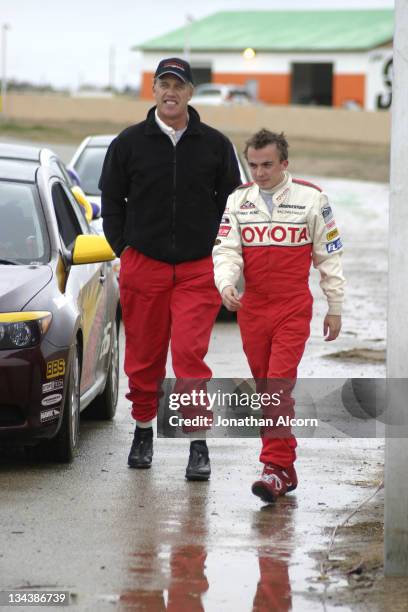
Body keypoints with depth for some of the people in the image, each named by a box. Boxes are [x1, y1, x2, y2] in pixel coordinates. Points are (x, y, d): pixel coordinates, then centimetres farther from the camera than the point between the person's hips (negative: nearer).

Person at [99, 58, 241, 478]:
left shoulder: (215, 144, 6)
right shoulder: (129, 143, 5)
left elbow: (231, 202, 13)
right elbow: (111, 201, 12)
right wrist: (123, 249, 4)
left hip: (199, 269, -1)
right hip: (142, 265, 1)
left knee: (190, 353, -11)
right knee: (143, 357, 8)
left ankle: (199, 445, -8)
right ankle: (143, 431, 25)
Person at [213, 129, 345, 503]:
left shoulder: (311, 198, -1)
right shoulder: (238, 200, 7)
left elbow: (329, 255, 5)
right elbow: (226, 250, 2)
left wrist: (335, 308, 7)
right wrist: (226, 285, -18)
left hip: (294, 308, -4)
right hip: (252, 308, 4)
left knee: (280, 386, -15)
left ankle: (276, 467, -16)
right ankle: (286, 467, 18)